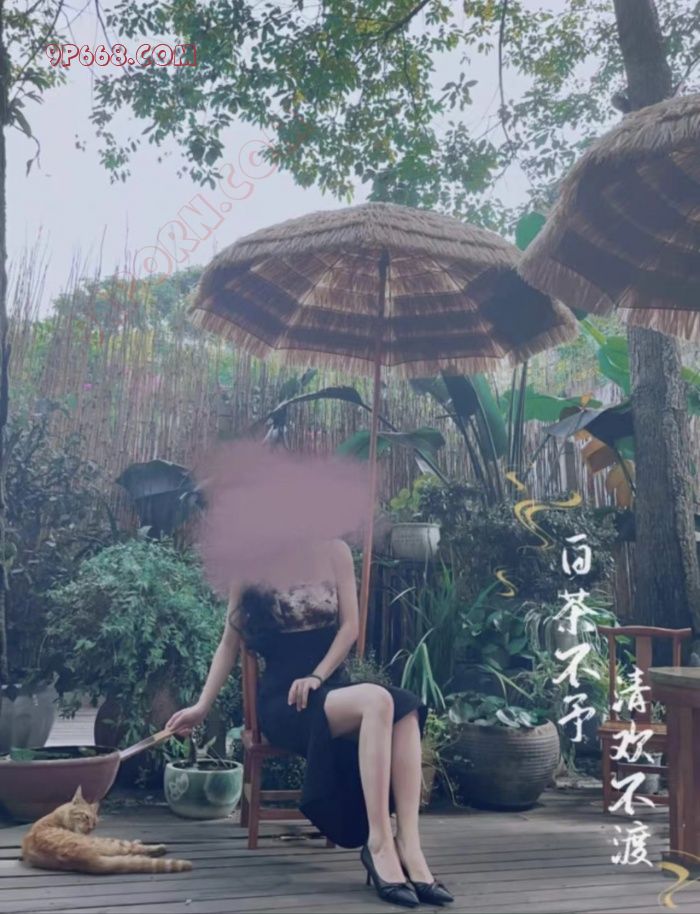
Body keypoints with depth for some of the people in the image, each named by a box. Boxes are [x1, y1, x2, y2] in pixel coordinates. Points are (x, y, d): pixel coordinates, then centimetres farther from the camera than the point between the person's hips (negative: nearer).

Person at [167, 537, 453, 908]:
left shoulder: (334, 551, 6)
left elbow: (350, 625, 2)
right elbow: (230, 641, 8)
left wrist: (316, 676, -12)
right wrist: (203, 706, 5)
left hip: (333, 686, 3)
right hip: (282, 699, -3)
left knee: (405, 708, -31)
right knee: (377, 701, -34)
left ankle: (408, 845, -33)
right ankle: (379, 843, -30)